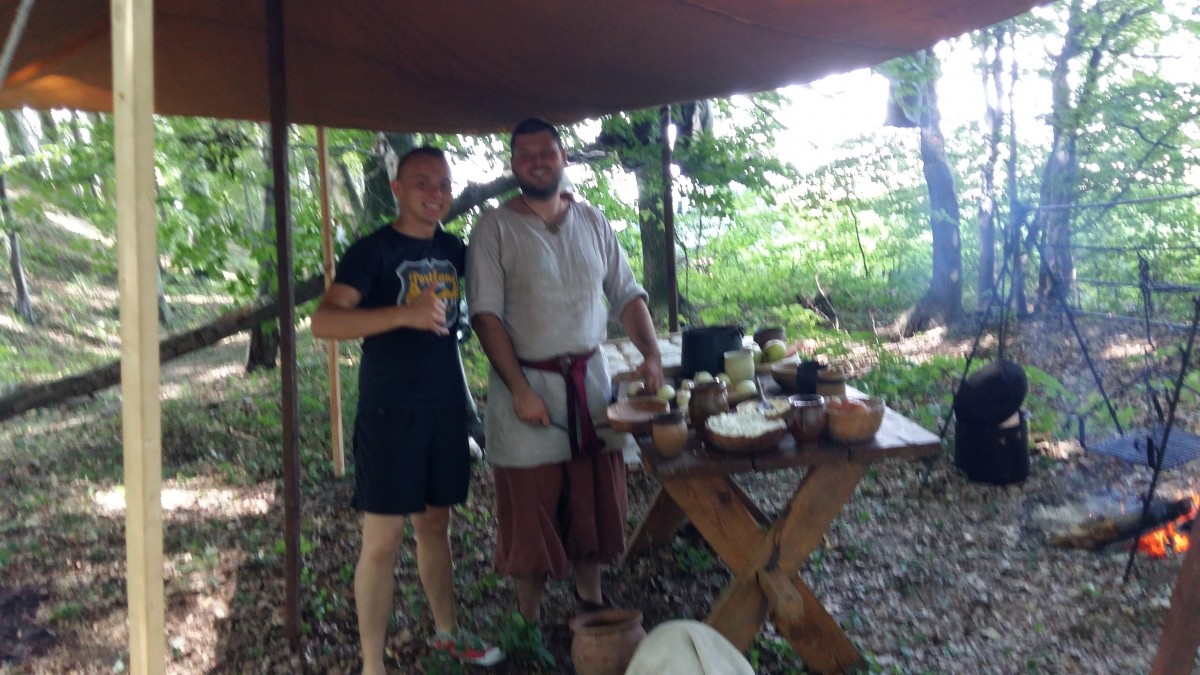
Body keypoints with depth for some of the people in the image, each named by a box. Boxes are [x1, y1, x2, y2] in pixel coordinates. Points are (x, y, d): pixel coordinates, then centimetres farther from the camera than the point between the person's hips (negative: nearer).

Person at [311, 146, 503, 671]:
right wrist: (404, 313, -35)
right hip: (389, 414, -6)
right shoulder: (372, 251, -10)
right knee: (383, 540, 0)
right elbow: (323, 322, -23)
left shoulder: (454, 250, 9)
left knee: (435, 525, 18)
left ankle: (446, 632, 33)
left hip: (446, 409, 6)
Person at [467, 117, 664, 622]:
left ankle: (591, 599, 32)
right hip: (528, 382, -4)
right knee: (530, 511, 4)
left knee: (595, 500, 12)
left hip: (590, 378, 4)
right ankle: (530, 623, 21)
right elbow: (486, 314, -11)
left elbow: (627, 295, 10)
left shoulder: (592, 222, 8)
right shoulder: (495, 229, -5)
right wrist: (520, 389, -19)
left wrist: (651, 354, -6)